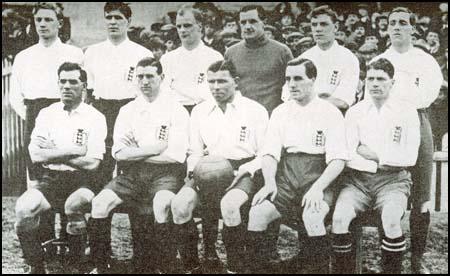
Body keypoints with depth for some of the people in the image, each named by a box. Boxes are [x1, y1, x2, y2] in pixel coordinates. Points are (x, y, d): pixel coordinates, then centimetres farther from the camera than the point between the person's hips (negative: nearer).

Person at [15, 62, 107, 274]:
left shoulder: (95, 118, 1)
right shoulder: (47, 114, 11)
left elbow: (92, 163, -9)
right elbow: (36, 155, -1)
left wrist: (53, 152, -5)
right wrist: (72, 151, -8)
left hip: (82, 180, -3)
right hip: (50, 178, 3)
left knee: (74, 205, -35)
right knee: (23, 207, -25)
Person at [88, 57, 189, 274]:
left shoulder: (176, 111, 2)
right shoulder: (127, 111, 14)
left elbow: (176, 156, -9)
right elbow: (119, 153, 1)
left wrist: (136, 153, -4)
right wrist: (156, 147, -7)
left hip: (164, 173, -4)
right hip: (132, 174, 4)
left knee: (161, 204, -35)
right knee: (100, 202, -20)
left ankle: (165, 267, -19)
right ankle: (101, 266, -7)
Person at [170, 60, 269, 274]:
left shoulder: (255, 110, 4)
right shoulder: (200, 111, 17)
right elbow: (195, 152, 19)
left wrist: (243, 171, -15)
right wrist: (195, 170, -2)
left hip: (242, 171, -3)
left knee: (229, 204, -36)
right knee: (179, 203, -25)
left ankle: (235, 264, -14)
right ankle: (191, 262, -8)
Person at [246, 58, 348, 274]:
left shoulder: (330, 113, 3)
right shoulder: (280, 112, 15)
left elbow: (338, 160, -5)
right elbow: (270, 153, 6)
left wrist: (318, 188, -19)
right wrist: (269, 183, -12)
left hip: (317, 176, -3)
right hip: (286, 177, 3)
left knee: (312, 216, -33)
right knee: (257, 212, -23)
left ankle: (318, 270, -13)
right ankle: (257, 268, -7)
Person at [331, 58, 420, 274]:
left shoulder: (407, 113, 7)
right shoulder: (354, 112, 10)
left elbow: (410, 158, -2)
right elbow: (348, 155, -1)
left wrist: (375, 155, -3)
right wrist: (386, 160, -8)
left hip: (393, 179, -1)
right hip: (358, 178, 2)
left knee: (391, 220, -31)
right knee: (338, 218, -25)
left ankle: (392, 270, -10)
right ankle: (342, 270, -7)